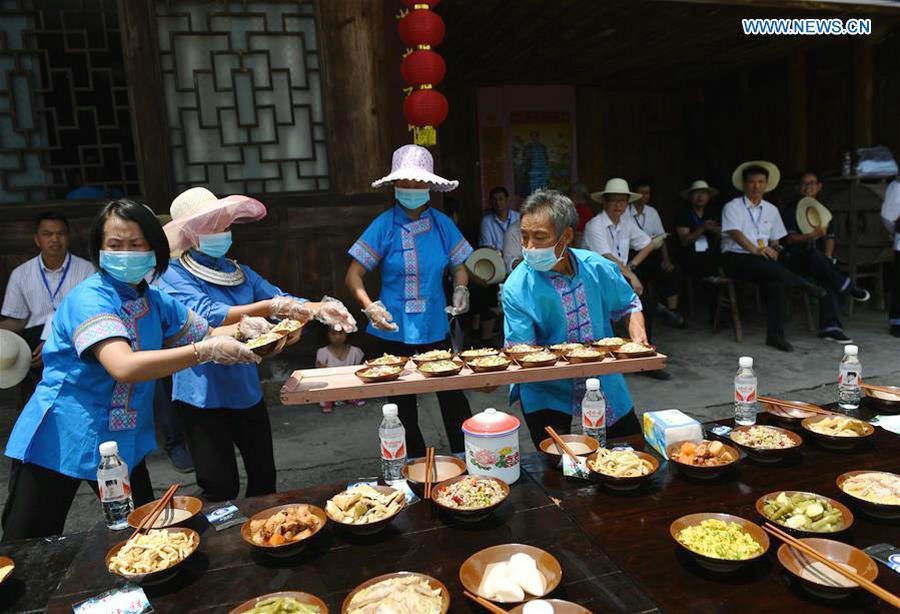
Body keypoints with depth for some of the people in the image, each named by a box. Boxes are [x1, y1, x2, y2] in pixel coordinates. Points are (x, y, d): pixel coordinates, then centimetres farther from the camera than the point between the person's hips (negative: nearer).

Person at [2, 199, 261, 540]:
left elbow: (208, 334, 11)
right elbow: (124, 366, -36)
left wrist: (243, 329, -9)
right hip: (58, 442, -6)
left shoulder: (155, 301, 1)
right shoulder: (89, 298, -21)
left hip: (123, 443, 6)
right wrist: (204, 351, -39)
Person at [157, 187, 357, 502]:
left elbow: (282, 300, 5)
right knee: (221, 488, 0)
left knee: (264, 478, 15)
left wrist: (321, 309, -14)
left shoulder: (239, 272, 10)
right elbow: (205, 316, -24)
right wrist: (268, 307, -32)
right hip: (203, 394, -6)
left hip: (247, 389, 6)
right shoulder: (175, 276, -9)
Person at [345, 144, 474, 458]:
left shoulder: (442, 224, 1)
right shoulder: (384, 225, -7)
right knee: (403, 404, 12)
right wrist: (370, 307, -23)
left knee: (453, 396, 3)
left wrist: (461, 291, -8)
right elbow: (354, 275, -7)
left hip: (435, 329, 2)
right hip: (394, 331, -1)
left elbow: (459, 267, 13)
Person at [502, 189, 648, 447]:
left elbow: (629, 305, 8)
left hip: (604, 383, 4)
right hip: (546, 392, -3)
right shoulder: (516, 287, -19)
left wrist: (638, 340, -9)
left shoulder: (597, 267, -10)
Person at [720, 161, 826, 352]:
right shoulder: (733, 206, 3)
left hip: (763, 259, 4)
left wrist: (775, 249, -1)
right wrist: (756, 250, -27)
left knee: (776, 280, -30)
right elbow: (735, 233, -13)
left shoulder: (771, 210, 21)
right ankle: (804, 285, -15)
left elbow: (775, 240, 23)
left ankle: (775, 335, -27)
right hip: (735, 258, -4)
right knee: (765, 265, -37)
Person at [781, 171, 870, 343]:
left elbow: (830, 237, 15)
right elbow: (789, 238, -8)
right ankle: (849, 288, -24)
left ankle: (830, 327, -32)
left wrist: (828, 257, -5)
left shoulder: (823, 210, 20)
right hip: (795, 258, -4)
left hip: (818, 259, 4)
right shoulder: (791, 209, 4)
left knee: (828, 278, -29)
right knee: (816, 255, -38)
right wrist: (811, 236, -26)